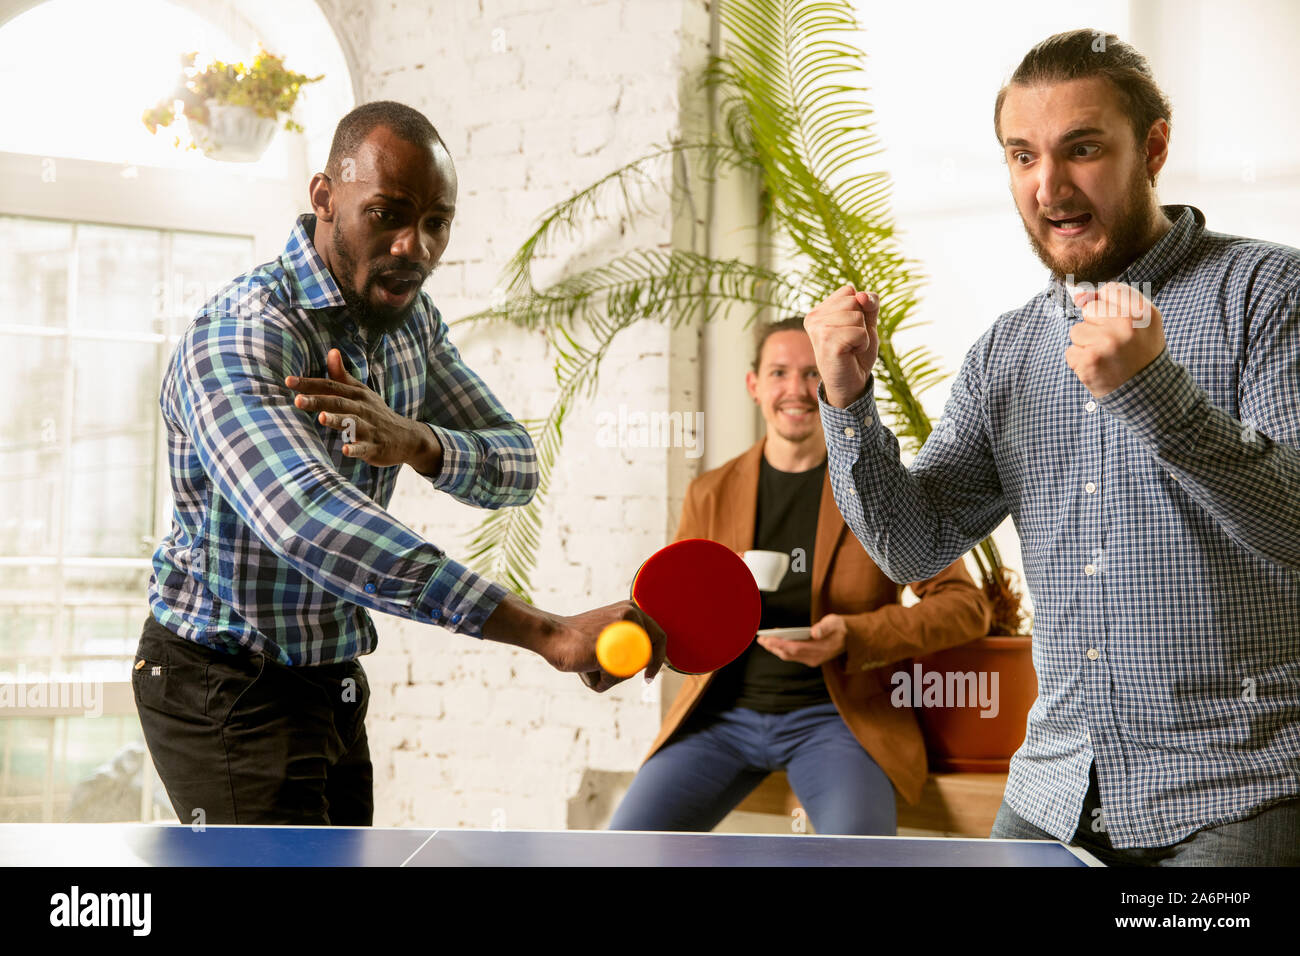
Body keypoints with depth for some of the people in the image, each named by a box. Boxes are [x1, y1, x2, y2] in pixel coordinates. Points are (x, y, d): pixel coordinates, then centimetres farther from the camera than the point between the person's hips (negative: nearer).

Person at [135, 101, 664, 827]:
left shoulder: (409, 317, 2)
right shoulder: (235, 341, -28)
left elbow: (517, 466, -3)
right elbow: (307, 520, -44)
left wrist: (417, 442, -28)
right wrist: (547, 633, -51)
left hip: (335, 682, 8)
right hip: (227, 690, -8)